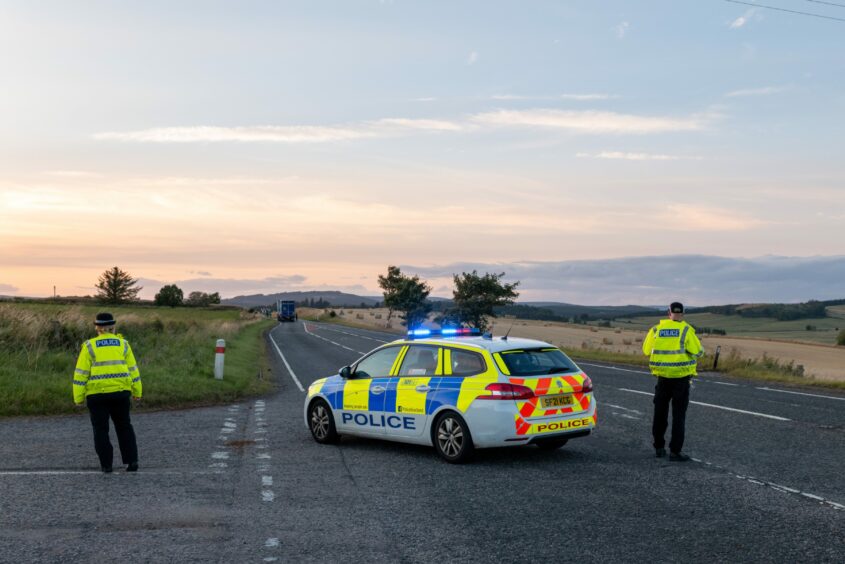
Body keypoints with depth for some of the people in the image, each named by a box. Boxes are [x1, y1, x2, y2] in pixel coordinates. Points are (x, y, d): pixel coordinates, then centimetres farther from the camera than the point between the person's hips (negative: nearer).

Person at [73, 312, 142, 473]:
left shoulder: (89, 346, -1)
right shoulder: (122, 344, 5)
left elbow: (81, 373, -4)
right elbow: (133, 369, 5)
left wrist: (78, 397, 1)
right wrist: (137, 392, 12)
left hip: (96, 394, -2)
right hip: (120, 392, 2)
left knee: (101, 429, 9)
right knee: (124, 427, 14)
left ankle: (106, 464, 9)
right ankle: (132, 460, 7)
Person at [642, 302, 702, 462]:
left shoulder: (656, 329, 1)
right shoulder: (686, 330, -9)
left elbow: (646, 350, 8)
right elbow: (697, 352, -11)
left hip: (663, 377, 3)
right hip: (681, 377, -3)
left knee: (660, 413, 15)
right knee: (679, 415, 2)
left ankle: (659, 448, 22)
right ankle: (675, 451, -1)